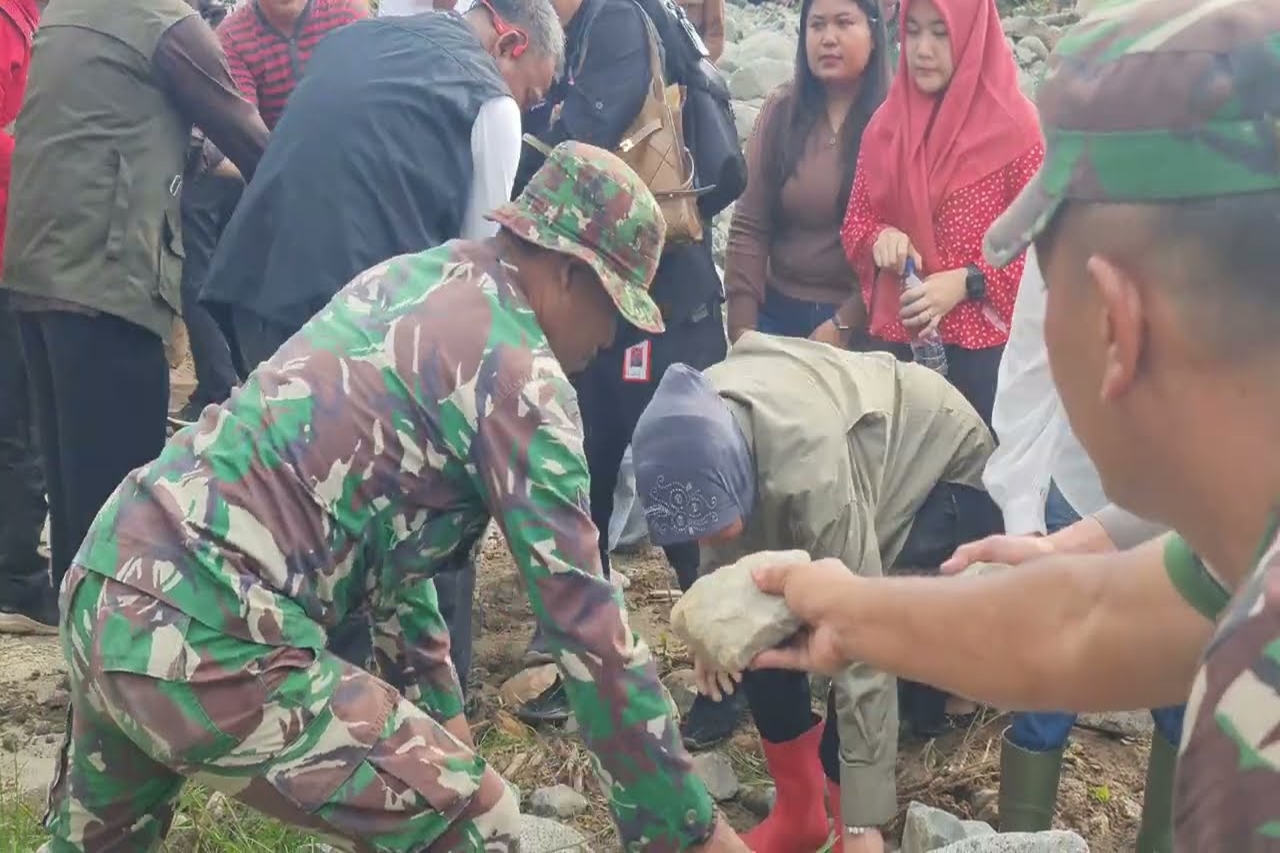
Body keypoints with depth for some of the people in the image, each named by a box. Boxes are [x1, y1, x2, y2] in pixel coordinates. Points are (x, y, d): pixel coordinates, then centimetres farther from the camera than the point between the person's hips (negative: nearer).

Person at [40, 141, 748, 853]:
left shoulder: (403, 279, 17)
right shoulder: (519, 373, -8)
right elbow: (583, 617, -10)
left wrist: (440, 701, 28)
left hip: (105, 577, 9)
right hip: (206, 640, -9)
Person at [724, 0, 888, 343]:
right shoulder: (781, 109, 2)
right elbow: (749, 225, 0)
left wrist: (844, 324, -18)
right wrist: (743, 325, -7)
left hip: (866, 320, -3)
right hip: (779, 311, 3)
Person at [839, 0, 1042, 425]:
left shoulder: (1015, 127, -9)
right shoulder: (886, 124, 5)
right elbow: (856, 221, 13)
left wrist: (966, 282, -18)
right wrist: (881, 239, -9)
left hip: (983, 347, -4)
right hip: (893, 340, 4)